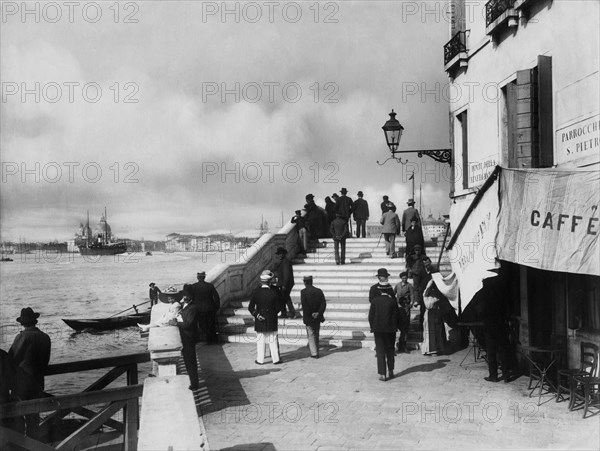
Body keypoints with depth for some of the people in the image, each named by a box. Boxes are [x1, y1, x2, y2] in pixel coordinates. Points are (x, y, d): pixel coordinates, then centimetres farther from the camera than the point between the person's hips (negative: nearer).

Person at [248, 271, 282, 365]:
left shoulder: (256, 292, -7)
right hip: (271, 322, -1)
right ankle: (276, 359, 14)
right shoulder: (274, 293, -10)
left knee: (260, 341, 8)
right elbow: (277, 308, -3)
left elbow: (250, 307, -6)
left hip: (259, 321, 1)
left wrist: (256, 315, -6)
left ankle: (260, 360, 12)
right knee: (273, 341, 8)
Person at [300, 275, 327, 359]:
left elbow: (304, 305, -18)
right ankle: (316, 352, 24)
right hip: (317, 318, 4)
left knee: (311, 336, 4)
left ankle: (314, 353, 1)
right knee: (316, 335, 17)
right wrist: (318, 313, -10)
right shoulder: (319, 291, 2)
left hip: (309, 318, -4)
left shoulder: (303, 292, -11)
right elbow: (324, 303, -6)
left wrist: (309, 315, -12)